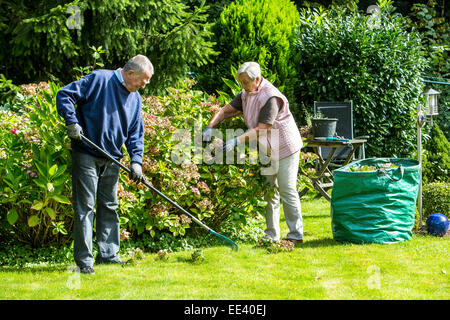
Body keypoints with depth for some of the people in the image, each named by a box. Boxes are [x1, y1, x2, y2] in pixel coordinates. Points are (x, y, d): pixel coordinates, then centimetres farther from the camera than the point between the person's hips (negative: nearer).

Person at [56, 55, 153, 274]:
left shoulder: (135, 99, 11)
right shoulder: (99, 79, -10)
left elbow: (136, 133, 14)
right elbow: (64, 95, -12)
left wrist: (136, 160, 0)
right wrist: (72, 122, -23)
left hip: (111, 159, 7)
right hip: (86, 155, -7)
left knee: (109, 206, 12)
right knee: (85, 206, -6)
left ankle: (107, 253, 22)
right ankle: (84, 260, -5)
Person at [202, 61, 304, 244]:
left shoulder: (271, 97, -25)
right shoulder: (246, 95, 3)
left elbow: (262, 130, -28)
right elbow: (226, 110, 6)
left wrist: (237, 141, -34)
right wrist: (210, 126, -11)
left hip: (285, 148, -9)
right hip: (267, 150, 9)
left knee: (287, 191, -7)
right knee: (269, 191, 10)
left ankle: (296, 234, -1)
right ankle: (271, 234, 16)